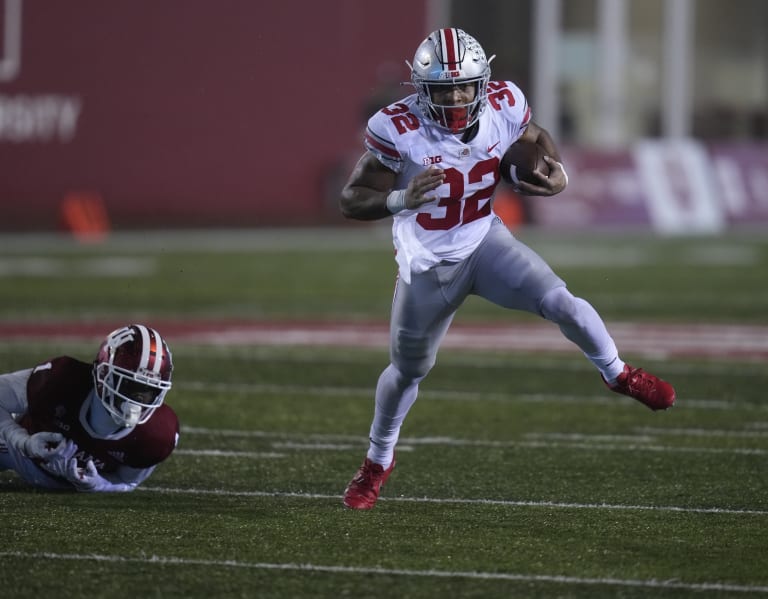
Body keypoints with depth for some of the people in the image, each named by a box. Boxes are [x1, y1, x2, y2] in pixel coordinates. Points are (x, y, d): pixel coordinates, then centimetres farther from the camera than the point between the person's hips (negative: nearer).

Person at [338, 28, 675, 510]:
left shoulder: (503, 106, -15)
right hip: (427, 265, -1)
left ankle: (618, 375, 5)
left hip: (484, 241, 2)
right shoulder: (398, 131, -25)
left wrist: (557, 174, -15)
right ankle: (378, 462, 41)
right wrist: (401, 200, -41)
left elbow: (537, 138, 7)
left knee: (559, 301, -22)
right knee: (408, 371, 15)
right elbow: (351, 200, -21)